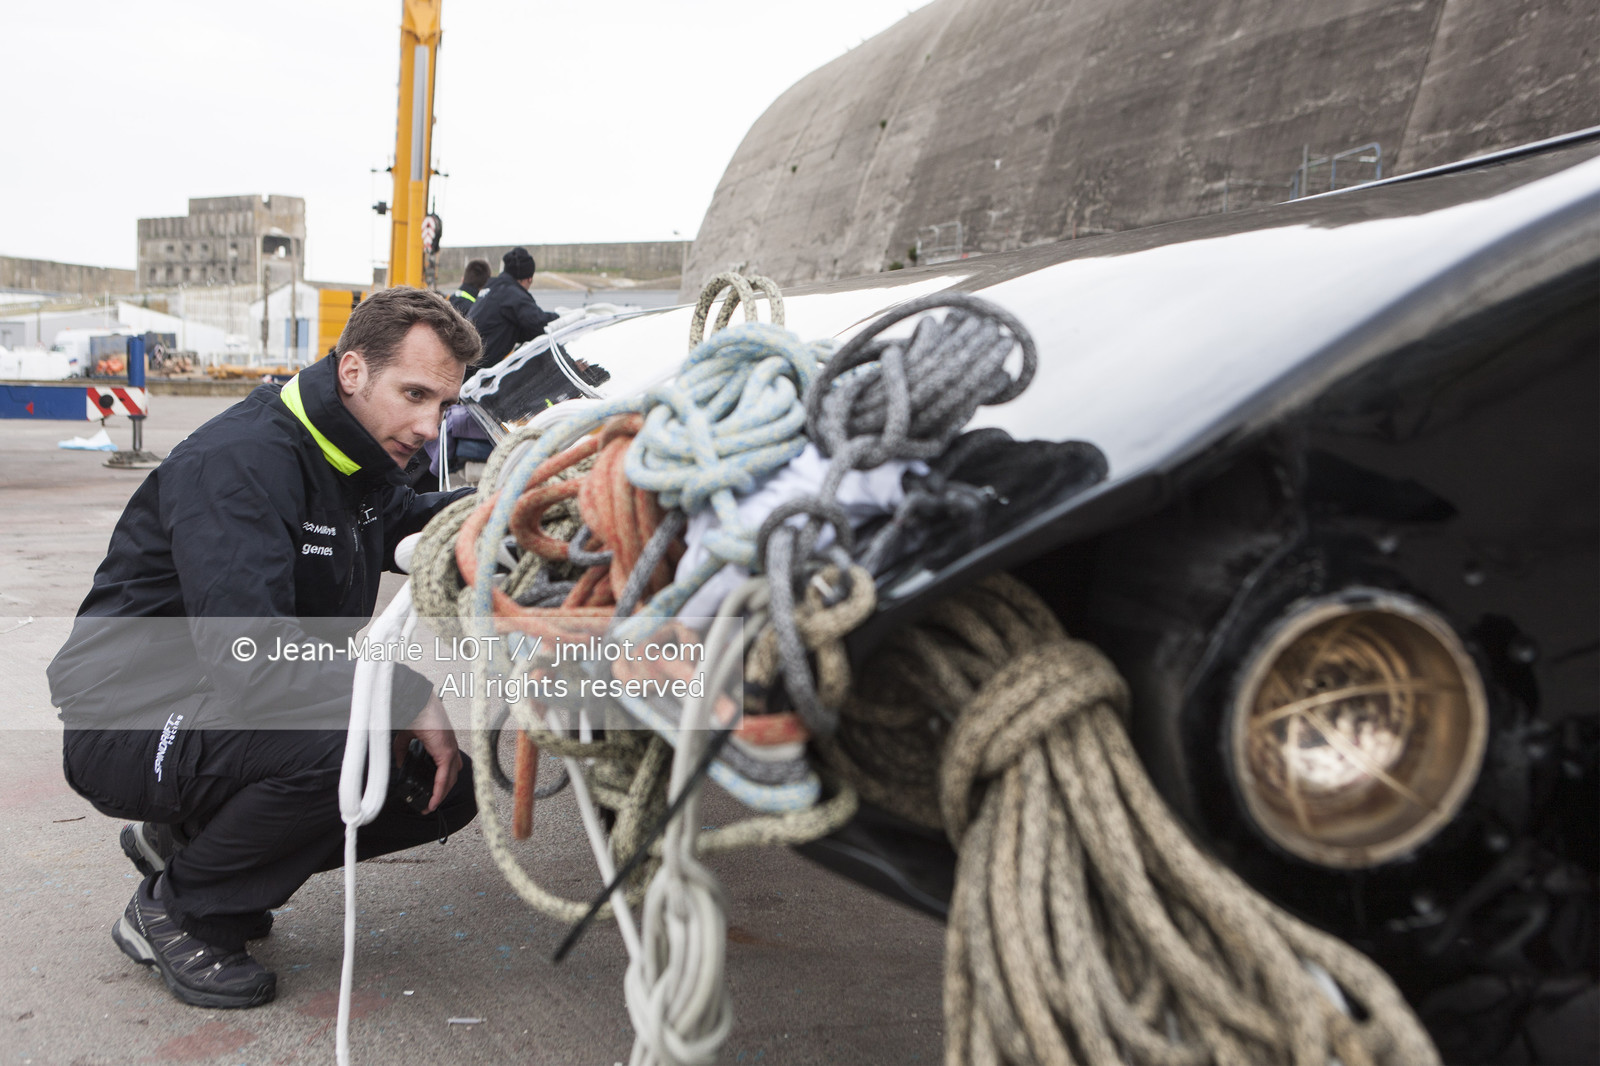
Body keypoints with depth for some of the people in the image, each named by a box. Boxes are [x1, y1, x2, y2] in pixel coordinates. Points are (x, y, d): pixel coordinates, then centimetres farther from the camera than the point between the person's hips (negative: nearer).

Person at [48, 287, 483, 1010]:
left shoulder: (361, 459, 3)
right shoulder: (240, 462, -25)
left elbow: (412, 527, 24)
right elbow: (248, 658, -35)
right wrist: (409, 700, -32)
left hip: (229, 716, 9)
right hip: (128, 726, -9)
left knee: (449, 783, -3)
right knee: (335, 742, -36)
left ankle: (186, 841, 12)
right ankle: (174, 911, -8)